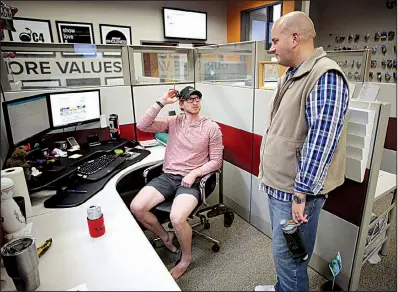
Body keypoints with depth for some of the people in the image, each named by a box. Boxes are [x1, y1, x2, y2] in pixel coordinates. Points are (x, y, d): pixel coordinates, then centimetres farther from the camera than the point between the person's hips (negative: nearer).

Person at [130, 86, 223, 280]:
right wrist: (161, 103, -10)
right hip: (167, 176, 4)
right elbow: (142, 125, -6)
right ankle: (165, 236, 16)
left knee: (176, 218, -28)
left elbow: (216, 161, -2)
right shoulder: (173, 122, 6)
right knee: (136, 207, -13)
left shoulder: (211, 127, -1)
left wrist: (194, 173, -16)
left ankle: (186, 258, 6)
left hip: (192, 180, -3)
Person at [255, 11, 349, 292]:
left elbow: (320, 142, -24)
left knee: (288, 257, 7)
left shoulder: (325, 77, -18)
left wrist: (301, 194, -21)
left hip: (295, 190, -9)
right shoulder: (291, 75, 11)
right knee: (282, 252, 25)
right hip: (278, 184, 9)